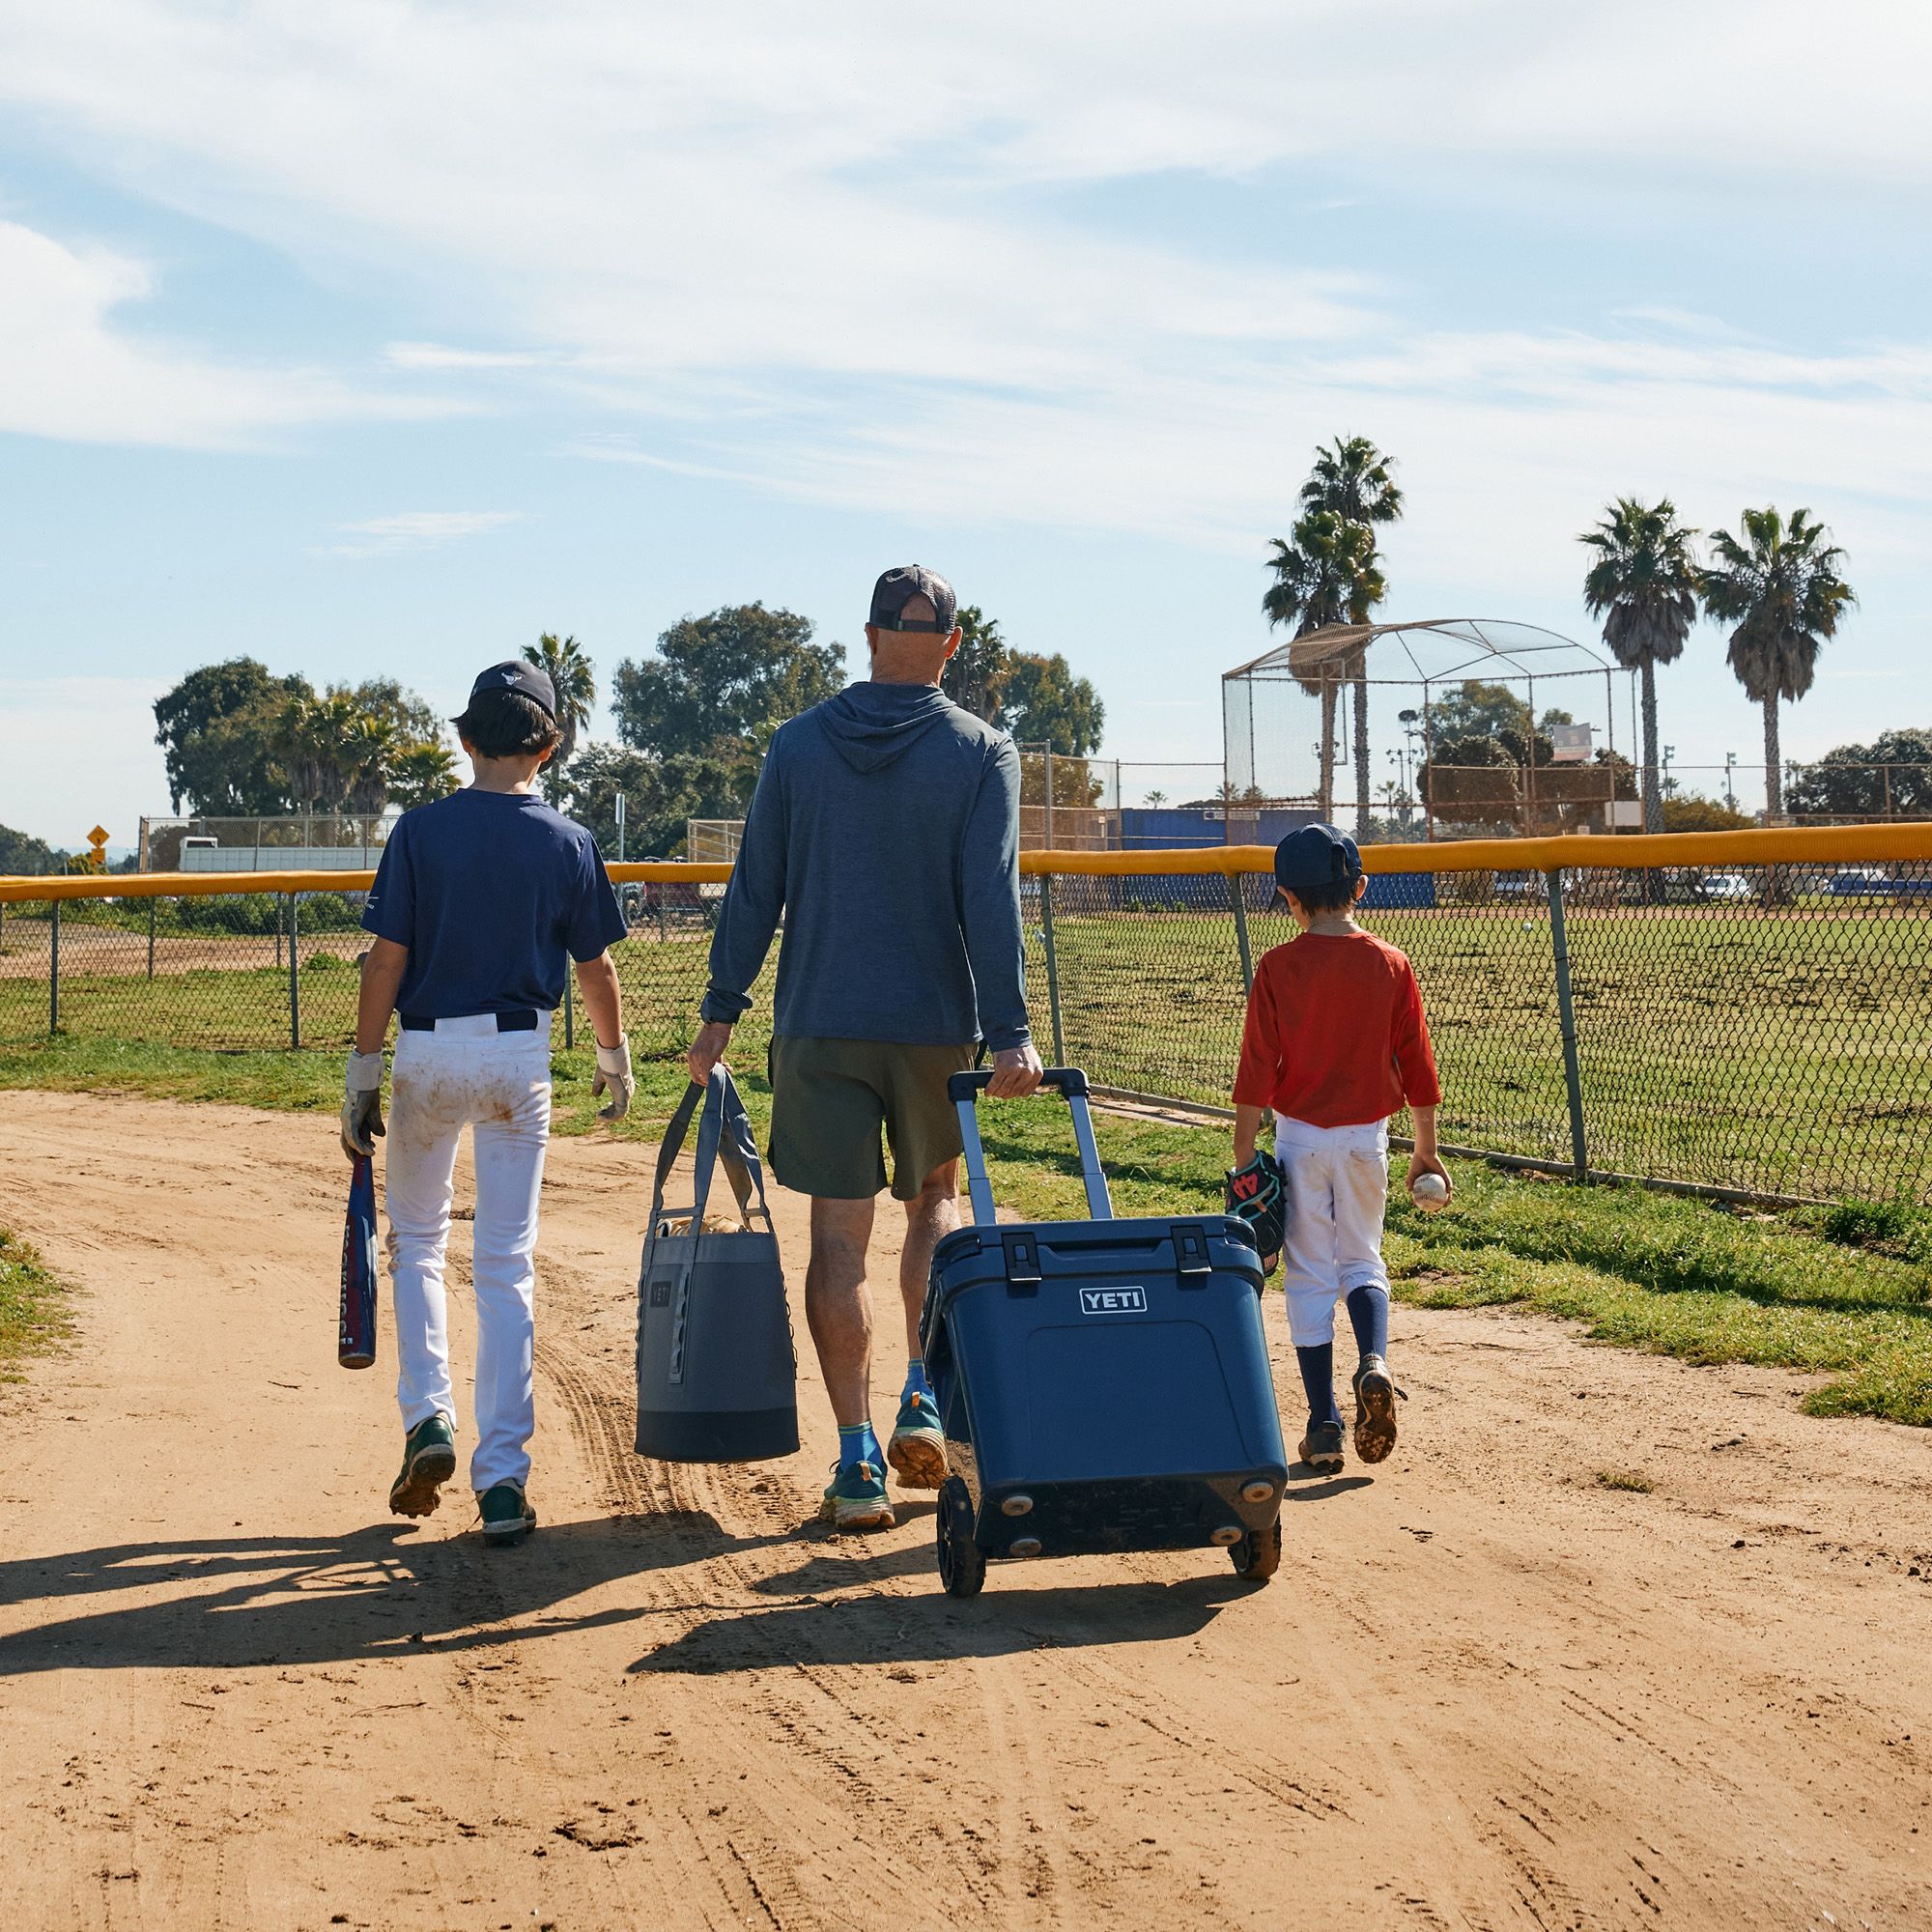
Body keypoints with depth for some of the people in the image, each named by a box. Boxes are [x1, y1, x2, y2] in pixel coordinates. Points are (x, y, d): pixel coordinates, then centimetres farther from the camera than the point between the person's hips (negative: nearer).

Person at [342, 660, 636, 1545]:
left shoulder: (421, 831, -5)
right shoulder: (567, 842, -1)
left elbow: (388, 956, -7)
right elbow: (595, 966, 6)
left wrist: (362, 1073, -2)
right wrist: (615, 1057, 22)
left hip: (428, 1051, -1)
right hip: (520, 1054, 1)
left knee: (416, 1237, 19)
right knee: (508, 1263, 4)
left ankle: (428, 1417, 4)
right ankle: (502, 1478, 1)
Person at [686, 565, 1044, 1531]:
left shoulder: (799, 743, 2)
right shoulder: (980, 752, -3)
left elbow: (755, 887, 2)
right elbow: (990, 899, -11)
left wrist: (722, 1007, 7)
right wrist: (1010, 1033, -14)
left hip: (819, 1026, 0)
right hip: (935, 1026, 0)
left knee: (838, 1236, 3)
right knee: (935, 1199, 21)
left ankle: (858, 1460, 1)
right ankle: (923, 1399, 7)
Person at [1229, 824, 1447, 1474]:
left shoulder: (1277, 969, -9)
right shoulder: (1392, 965, -3)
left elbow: (1256, 1071, -9)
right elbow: (1417, 1064, 1)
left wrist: (1243, 1157, -3)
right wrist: (1426, 1150, 11)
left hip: (1300, 1138, -2)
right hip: (1367, 1135, 2)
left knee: (1310, 1275, 6)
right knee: (1362, 1261, 18)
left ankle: (1323, 1425, 4)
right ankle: (1373, 1362, -10)